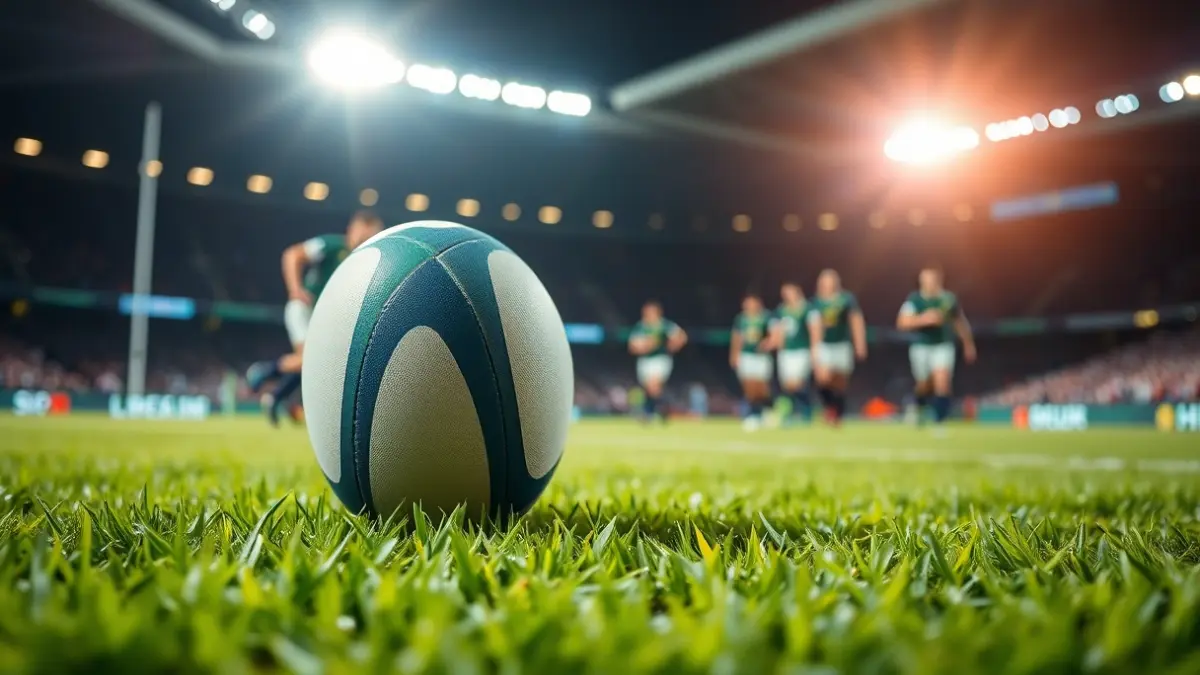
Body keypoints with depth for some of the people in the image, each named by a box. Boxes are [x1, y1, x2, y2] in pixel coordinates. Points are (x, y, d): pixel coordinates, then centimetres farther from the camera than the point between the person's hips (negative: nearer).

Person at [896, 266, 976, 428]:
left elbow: (960, 321, 12)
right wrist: (924, 319, -32)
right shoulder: (914, 299, -9)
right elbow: (902, 323, -19)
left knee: (942, 383, -16)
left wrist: (968, 344, 18)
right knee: (925, 386, 12)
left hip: (943, 346, 1)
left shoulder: (948, 298, -2)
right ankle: (919, 407, 46)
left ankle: (940, 421, -9)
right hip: (921, 347, -1)